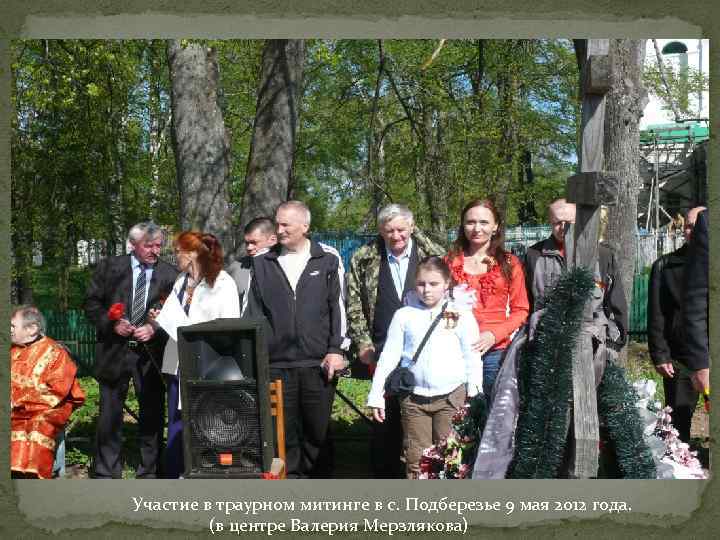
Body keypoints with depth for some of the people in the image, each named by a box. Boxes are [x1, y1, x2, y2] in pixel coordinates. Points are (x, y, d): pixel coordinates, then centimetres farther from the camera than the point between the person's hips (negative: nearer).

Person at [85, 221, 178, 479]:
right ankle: (106, 474, 18)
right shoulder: (109, 267, 3)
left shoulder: (169, 274, 2)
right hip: (114, 351, 0)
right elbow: (92, 303, 4)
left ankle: (149, 472, 20)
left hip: (150, 353, 0)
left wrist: (154, 329, -13)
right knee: (109, 415, 5)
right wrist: (111, 324, -11)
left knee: (152, 414, 6)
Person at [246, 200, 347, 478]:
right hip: (277, 363, 1)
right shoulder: (262, 263, 8)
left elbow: (338, 306, 2)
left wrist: (336, 350, -4)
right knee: (284, 433, 6)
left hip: (318, 362, -1)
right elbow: (254, 312, 8)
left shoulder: (327, 259, 3)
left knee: (318, 430, 7)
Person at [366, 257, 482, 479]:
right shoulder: (404, 315, 4)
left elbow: (473, 359, 2)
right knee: (416, 460, 5)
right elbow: (388, 357, 5)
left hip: (452, 396, -1)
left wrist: (474, 397, -2)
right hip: (414, 398, 1)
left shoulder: (461, 315, 1)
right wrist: (376, 397, 3)